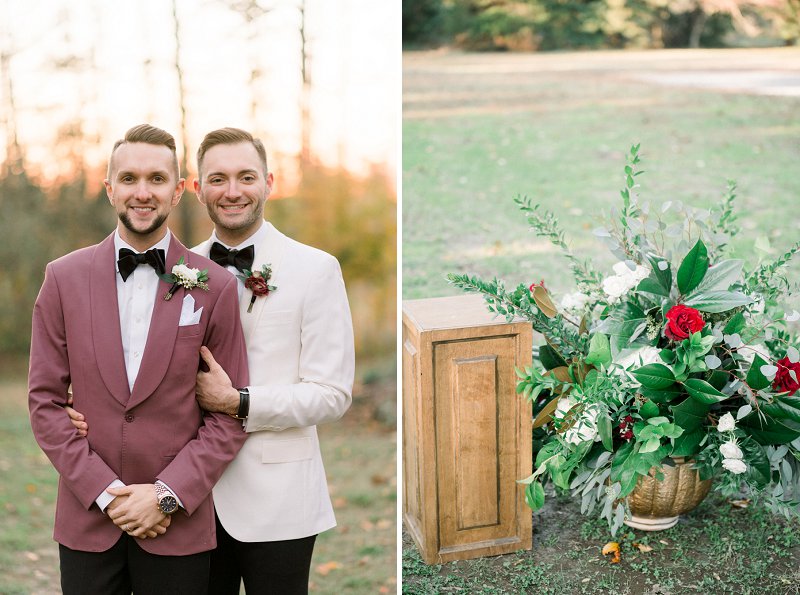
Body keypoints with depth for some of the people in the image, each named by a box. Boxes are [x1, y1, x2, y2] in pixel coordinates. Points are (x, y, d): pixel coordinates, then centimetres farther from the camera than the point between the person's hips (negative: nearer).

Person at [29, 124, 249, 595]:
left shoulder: (215, 286, -2)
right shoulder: (65, 278, 2)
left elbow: (230, 417, -1)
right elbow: (45, 400, 1)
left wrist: (167, 494, -10)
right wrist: (105, 492, -8)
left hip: (179, 525, -1)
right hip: (86, 520, 1)